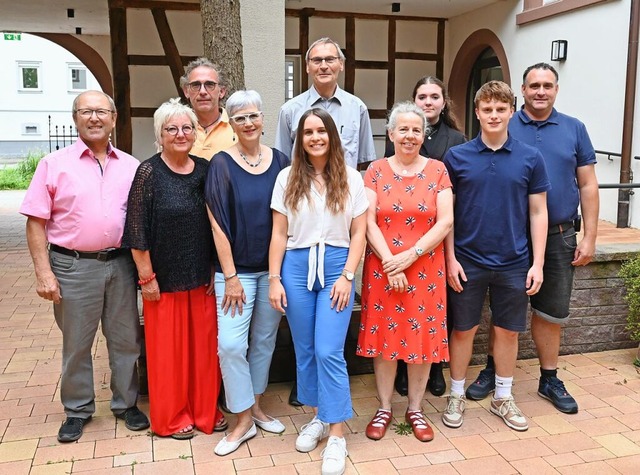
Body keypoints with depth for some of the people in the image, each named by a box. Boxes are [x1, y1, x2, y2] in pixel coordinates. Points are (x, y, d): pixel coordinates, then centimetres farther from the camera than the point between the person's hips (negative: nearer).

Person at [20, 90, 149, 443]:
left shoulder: (131, 166, 7)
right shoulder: (54, 165, 0)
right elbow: (36, 223, -3)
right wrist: (43, 272, -10)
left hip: (120, 264, 2)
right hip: (73, 266, -2)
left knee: (125, 339, 11)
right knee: (76, 343, 10)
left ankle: (126, 404, 29)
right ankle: (77, 410, 27)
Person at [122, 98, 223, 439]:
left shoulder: (204, 169, 5)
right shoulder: (149, 172, -8)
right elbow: (137, 231, -10)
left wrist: (215, 271, 8)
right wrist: (147, 277, -11)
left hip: (202, 277, 4)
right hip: (164, 279, -4)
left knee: (203, 344, 11)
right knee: (167, 347, 7)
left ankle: (205, 410, 29)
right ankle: (171, 418, 25)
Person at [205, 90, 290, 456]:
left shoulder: (280, 161, 2)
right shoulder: (222, 164, -6)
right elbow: (218, 223, -9)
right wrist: (230, 276, -12)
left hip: (274, 267, 3)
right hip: (236, 268, -3)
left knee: (265, 340, 13)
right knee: (230, 344, -7)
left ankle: (255, 405, 31)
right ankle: (244, 420, 10)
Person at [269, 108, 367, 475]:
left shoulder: (351, 178, 3)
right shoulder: (288, 178, 5)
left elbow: (359, 233, 3)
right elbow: (279, 233, 5)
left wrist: (347, 276, -7)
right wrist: (274, 279, 0)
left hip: (336, 266, -2)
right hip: (297, 267, 2)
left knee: (329, 352, -8)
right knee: (305, 351, 9)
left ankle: (337, 435, 4)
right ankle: (318, 418, 28)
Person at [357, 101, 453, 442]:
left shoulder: (437, 170, 2)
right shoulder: (376, 171, 2)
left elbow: (446, 222, -6)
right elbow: (368, 222, -5)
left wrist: (409, 256, -15)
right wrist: (390, 264, -14)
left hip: (425, 269, 0)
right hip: (382, 269, 0)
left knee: (422, 337, 7)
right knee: (384, 335, 6)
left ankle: (415, 409, 24)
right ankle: (384, 408, 23)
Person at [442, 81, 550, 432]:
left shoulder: (530, 158, 0)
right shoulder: (456, 157, -2)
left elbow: (538, 212, 3)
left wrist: (537, 264, -2)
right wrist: (450, 258, -5)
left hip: (514, 263, 1)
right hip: (467, 261, -1)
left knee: (508, 331, 13)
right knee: (463, 330, 10)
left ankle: (503, 397, 31)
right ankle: (456, 396, 26)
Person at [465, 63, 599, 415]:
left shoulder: (574, 129, 4)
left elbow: (588, 186, 5)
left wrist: (589, 237, 0)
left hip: (559, 235, 2)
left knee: (551, 311, 13)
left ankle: (549, 379, 29)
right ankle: (492, 371, 28)